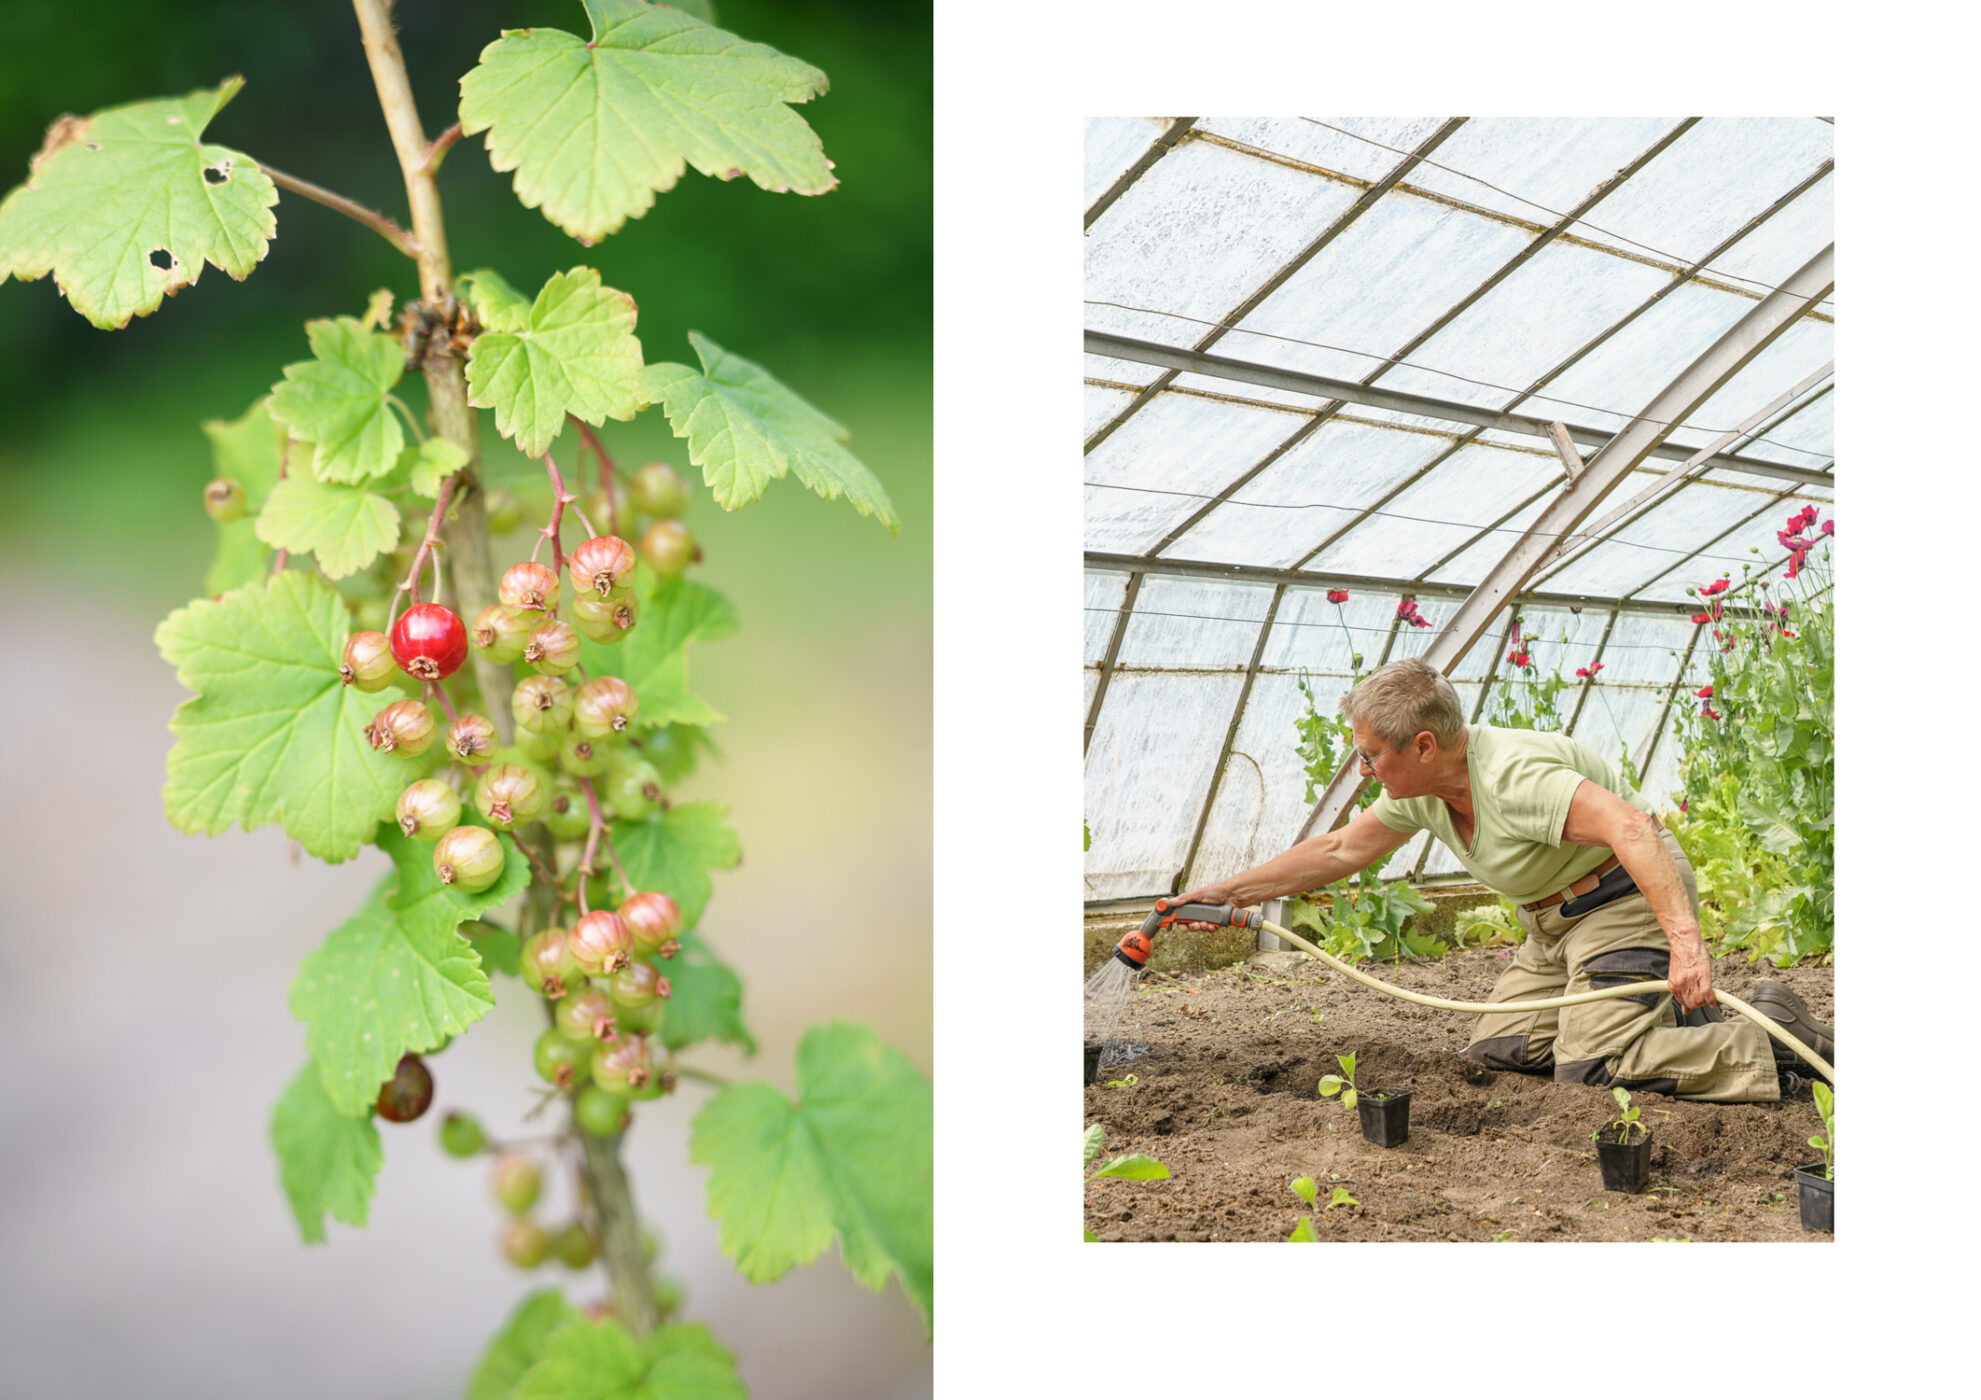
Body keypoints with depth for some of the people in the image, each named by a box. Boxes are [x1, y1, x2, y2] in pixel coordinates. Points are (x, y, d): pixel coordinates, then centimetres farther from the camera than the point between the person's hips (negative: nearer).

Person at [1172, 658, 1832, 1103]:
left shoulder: (1511, 775, -31)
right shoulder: (1419, 788, -1)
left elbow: (1631, 827, -41)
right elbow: (1339, 849, 13)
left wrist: (1685, 939, -51)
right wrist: (1232, 892, 12)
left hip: (1628, 900, -9)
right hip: (1557, 920, 9)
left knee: (1591, 1068, -21)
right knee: (1494, 1047, 5)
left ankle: (1782, 1040, -7)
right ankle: (1672, 1022, 12)